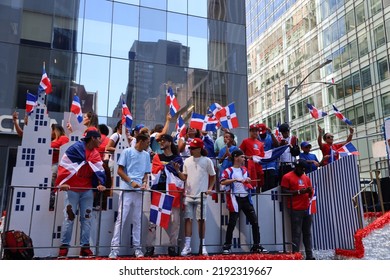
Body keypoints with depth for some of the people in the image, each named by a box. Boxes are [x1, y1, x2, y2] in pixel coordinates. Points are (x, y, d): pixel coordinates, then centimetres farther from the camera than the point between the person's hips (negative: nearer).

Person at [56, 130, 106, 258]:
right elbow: (64, 165, -12)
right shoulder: (75, 148, -8)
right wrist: (63, 183, -20)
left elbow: (99, 169, 5)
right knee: (69, 217, -2)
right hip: (72, 189, -5)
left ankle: (85, 247, 10)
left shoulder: (96, 154, 11)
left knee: (86, 218, 5)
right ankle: (64, 247, 7)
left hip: (88, 190, 6)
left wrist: (100, 183, -9)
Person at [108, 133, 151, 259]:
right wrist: (131, 182, -13)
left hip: (139, 191, 5)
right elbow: (120, 170, -2)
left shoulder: (146, 155, 15)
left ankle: (137, 247, 16)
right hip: (127, 190, -5)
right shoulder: (127, 152, 0)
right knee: (121, 219, -6)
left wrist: (145, 182, -2)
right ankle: (114, 248, -3)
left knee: (137, 221, 9)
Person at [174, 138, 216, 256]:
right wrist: (177, 170, -6)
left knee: (201, 219, 2)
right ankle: (187, 246, 7)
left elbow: (212, 176, 6)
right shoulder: (187, 161, 9)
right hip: (188, 195, 3)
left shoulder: (207, 161, -1)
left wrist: (210, 188, -5)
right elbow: (184, 177, 10)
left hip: (201, 195, -3)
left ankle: (202, 246, 14)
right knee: (188, 219, 2)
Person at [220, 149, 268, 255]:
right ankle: (227, 247, 8)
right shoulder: (228, 170, -3)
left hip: (246, 198, 6)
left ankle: (256, 246, 13)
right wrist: (235, 180, -25)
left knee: (255, 221, 4)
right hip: (235, 199, -6)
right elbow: (222, 182, -19)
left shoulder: (244, 170, 17)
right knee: (232, 223, -4)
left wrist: (248, 180, 10)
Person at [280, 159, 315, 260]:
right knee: (296, 233, -6)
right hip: (295, 210, -6)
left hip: (307, 209, 6)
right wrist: (298, 192, -15)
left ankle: (309, 255, 14)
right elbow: (284, 191, -9)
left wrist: (310, 191, -3)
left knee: (307, 233, 9)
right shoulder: (287, 177, -1)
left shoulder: (306, 178, 18)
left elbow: (310, 194, 21)